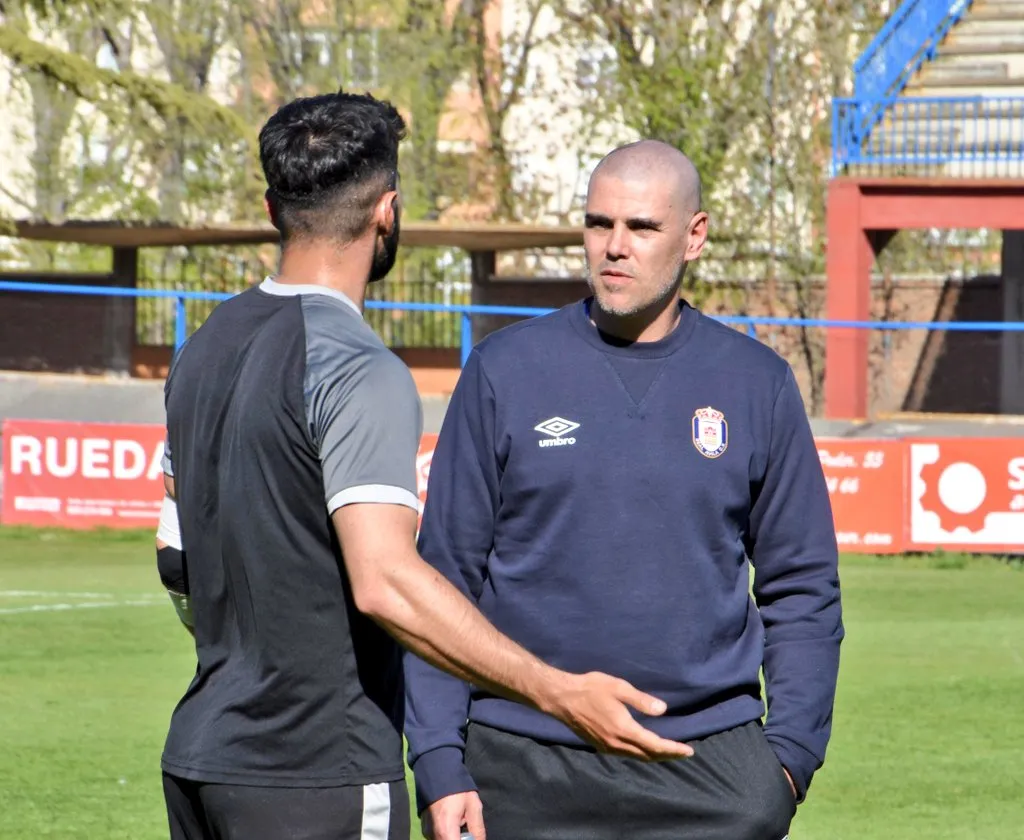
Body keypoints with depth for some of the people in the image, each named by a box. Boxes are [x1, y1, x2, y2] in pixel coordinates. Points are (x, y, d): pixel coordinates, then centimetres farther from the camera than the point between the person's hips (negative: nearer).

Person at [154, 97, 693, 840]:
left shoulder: (204, 352, 10)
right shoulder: (360, 375, -17)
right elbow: (385, 582, -28)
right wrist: (557, 693, -31)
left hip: (197, 755, 8)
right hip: (319, 775, -8)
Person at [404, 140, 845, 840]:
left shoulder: (756, 384, 8)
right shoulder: (504, 371, 4)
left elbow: (801, 587, 11)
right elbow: (444, 577, 4)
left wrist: (791, 751, 0)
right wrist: (439, 763, -4)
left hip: (710, 777, 1)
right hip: (527, 774, 0)